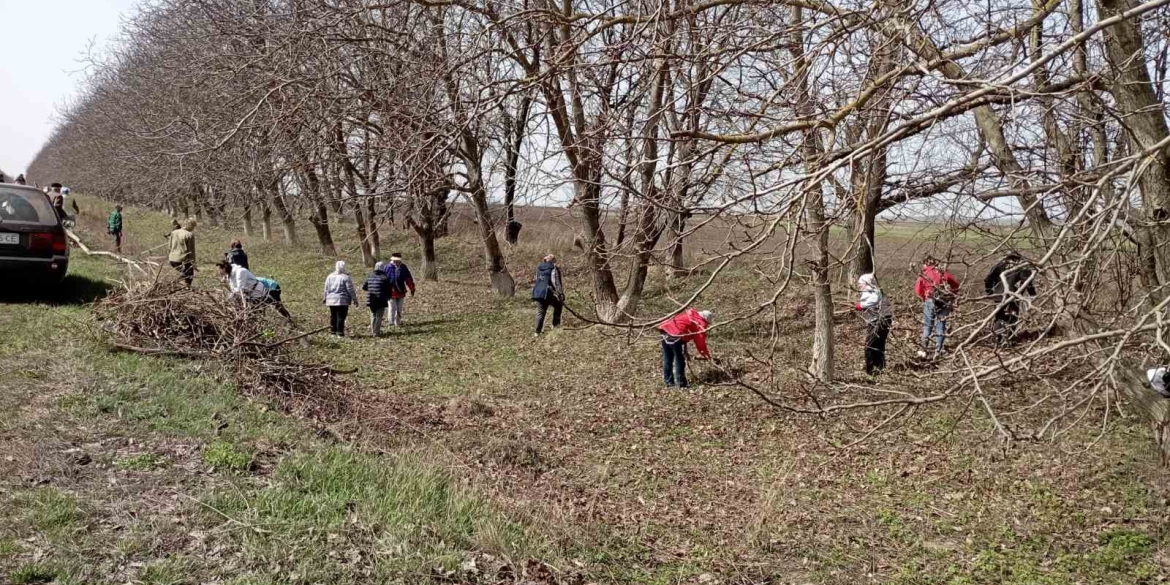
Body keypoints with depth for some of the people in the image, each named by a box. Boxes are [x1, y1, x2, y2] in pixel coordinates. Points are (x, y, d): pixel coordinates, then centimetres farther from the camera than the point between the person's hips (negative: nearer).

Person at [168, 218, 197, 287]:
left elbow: (170, 246, 13)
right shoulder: (190, 235, -12)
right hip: (183, 260, -7)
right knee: (189, 278, 9)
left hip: (172, 260, 7)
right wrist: (193, 262, -3)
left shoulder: (173, 232, 8)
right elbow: (191, 250, -10)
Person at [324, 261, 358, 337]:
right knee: (341, 317, -3)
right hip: (342, 301, -5)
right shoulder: (345, 277, -11)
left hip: (331, 301, 5)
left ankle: (333, 330, 19)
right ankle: (340, 332, -4)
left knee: (333, 316, 14)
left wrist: (326, 298, 22)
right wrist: (355, 299, -2)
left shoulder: (329, 276, 6)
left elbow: (326, 289, 11)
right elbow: (350, 290, -10)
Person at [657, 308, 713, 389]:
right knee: (679, 360, 0)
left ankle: (669, 382, 23)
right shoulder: (700, 324, 3)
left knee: (667, 359, 15)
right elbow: (701, 341, 2)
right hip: (674, 335, -9)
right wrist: (707, 355, 14)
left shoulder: (691, 315, 28)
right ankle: (681, 384, 3)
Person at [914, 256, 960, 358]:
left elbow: (918, 290, -2)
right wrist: (952, 296, 22)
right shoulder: (943, 272, 10)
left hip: (931, 301, -2)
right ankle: (938, 350, 11)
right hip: (946, 302, 2)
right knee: (941, 325, 11)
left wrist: (924, 297, 15)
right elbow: (956, 285, 12)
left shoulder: (924, 275, 4)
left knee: (927, 326, 9)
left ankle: (924, 350, 8)